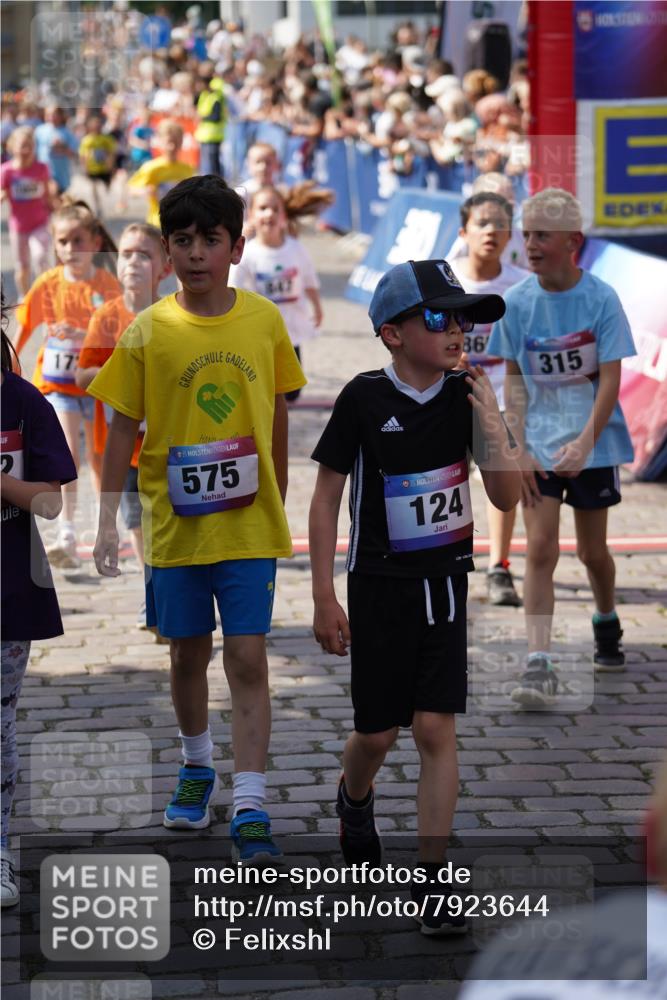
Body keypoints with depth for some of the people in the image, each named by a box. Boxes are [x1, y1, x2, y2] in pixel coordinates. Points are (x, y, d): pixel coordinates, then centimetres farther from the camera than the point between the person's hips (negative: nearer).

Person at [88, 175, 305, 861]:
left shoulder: (264, 320, -2)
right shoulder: (148, 331, -5)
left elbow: (276, 418, 9)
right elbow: (123, 429, 0)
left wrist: (278, 505, 15)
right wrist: (108, 520, -5)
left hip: (248, 523, 0)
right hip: (175, 524, 1)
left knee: (247, 657, -6)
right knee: (188, 654, 14)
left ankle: (250, 809, -5)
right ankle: (197, 767, 39)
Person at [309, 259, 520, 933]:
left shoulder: (465, 395, -2)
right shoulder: (365, 398, -12)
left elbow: (507, 498, -2)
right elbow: (326, 497, -6)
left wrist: (488, 417, -15)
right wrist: (324, 598, -8)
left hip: (444, 582, 2)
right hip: (378, 586, -2)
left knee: (435, 729, -5)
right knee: (377, 732, 8)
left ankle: (431, 879, 1)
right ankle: (353, 800, 43)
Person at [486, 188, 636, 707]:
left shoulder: (602, 299, -10)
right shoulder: (516, 303, -3)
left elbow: (610, 378, -11)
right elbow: (514, 381, 3)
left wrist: (585, 441, -21)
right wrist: (518, 448, -6)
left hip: (594, 442, -1)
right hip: (540, 445, 1)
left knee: (592, 551, 12)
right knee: (540, 549, -11)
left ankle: (607, 622, 42)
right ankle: (539, 665, -13)